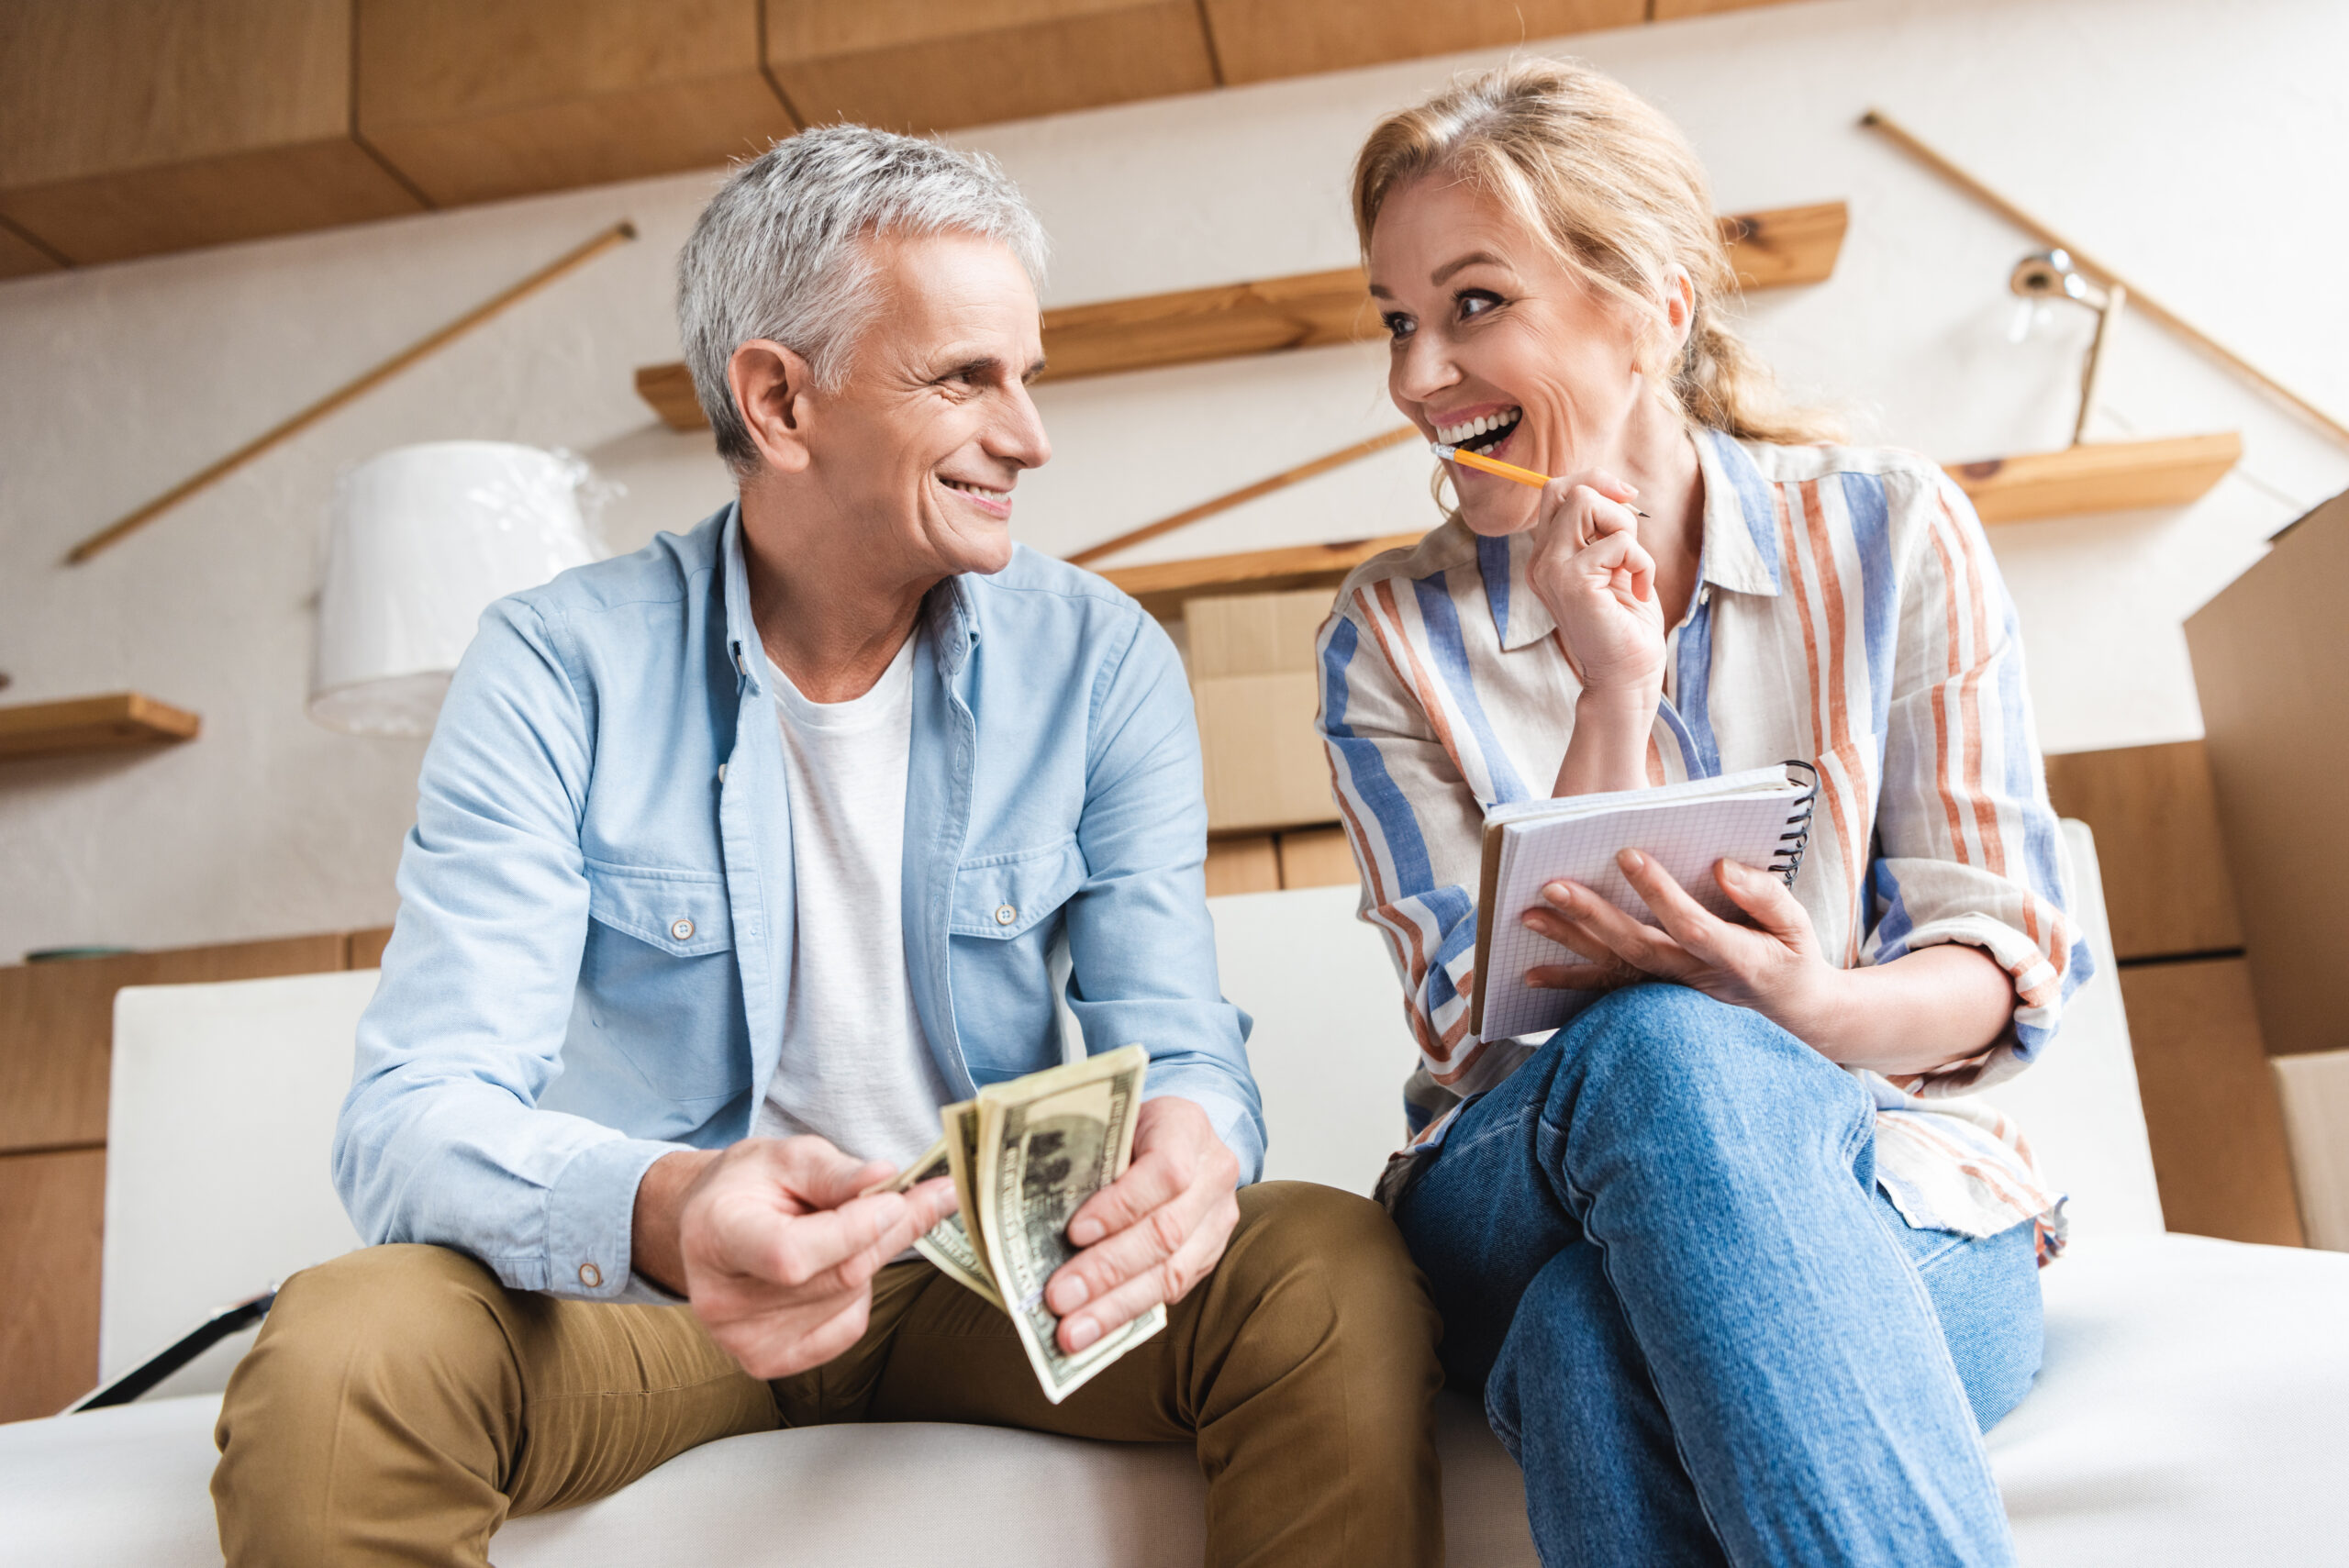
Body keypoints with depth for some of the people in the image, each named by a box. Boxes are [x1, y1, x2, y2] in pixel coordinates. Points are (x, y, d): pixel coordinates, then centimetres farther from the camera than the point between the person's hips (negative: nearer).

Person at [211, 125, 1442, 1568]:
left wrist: (1188, 1144, -32)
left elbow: (1180, 1042, -6)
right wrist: (658, 1213, -40)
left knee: (1342, 1277, -26)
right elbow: (417, 1111, -16)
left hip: (991, 1274, 1)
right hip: (644, 1288, 0)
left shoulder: (1101, 661, -4)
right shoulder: (560, 668, -10)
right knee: (335, 1359, -30)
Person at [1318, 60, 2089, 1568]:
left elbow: (2008, 966, 0)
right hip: (1522, 1203, 2)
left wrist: (1811, 1009, -24)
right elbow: (1486, 1020, -6)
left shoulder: (1893, 532, 1)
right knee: (1660, 1050, -36)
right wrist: (1609, 698, -17)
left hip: (1891, 1197, -1)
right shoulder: (1397, 636, 1)